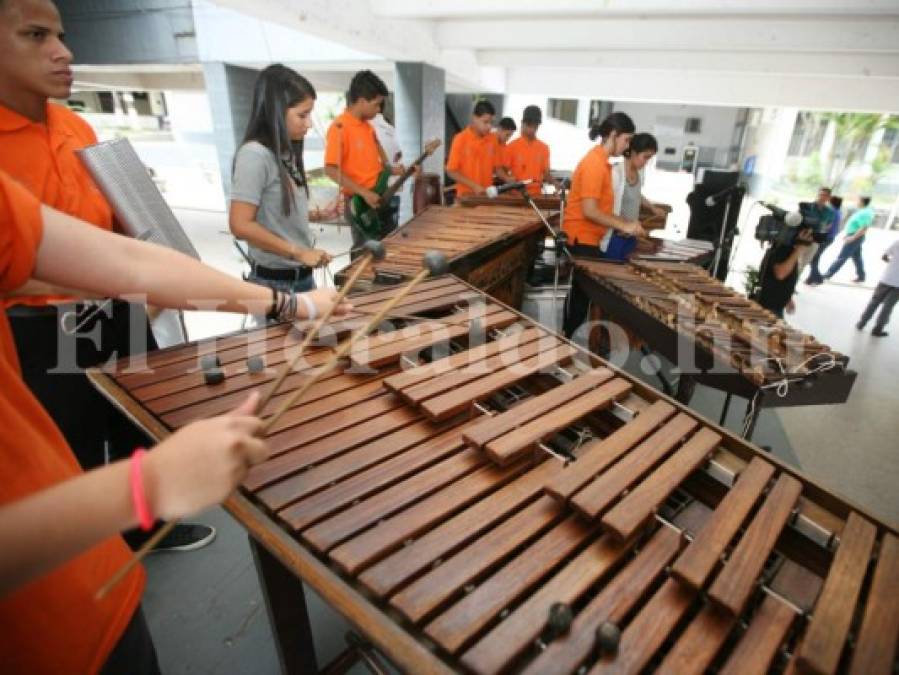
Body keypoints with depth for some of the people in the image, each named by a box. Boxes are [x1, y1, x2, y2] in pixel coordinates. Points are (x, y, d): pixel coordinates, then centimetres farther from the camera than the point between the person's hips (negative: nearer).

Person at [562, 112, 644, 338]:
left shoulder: (599, 161, 13)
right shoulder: (595, 163, -17)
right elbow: (589, 211, -23)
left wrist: (623, 223, 10)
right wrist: (623, 226, -17)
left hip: (588, 237, 10)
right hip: (582, 239, -10)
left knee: (582, 291, 15)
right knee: (583, 294, -2)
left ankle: (569, 339, 25)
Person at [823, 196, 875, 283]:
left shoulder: (865, 213, -21)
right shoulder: (863, 211, 10)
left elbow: (863, 229, -27)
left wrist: (852, 237, -24)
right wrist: (847, 234, 18)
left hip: (855, 238, -10)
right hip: (854, 237, 10)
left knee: (841, 257, -6)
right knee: (857, 257, 15)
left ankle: (828, 274, -3)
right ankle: (861, 277, 22)